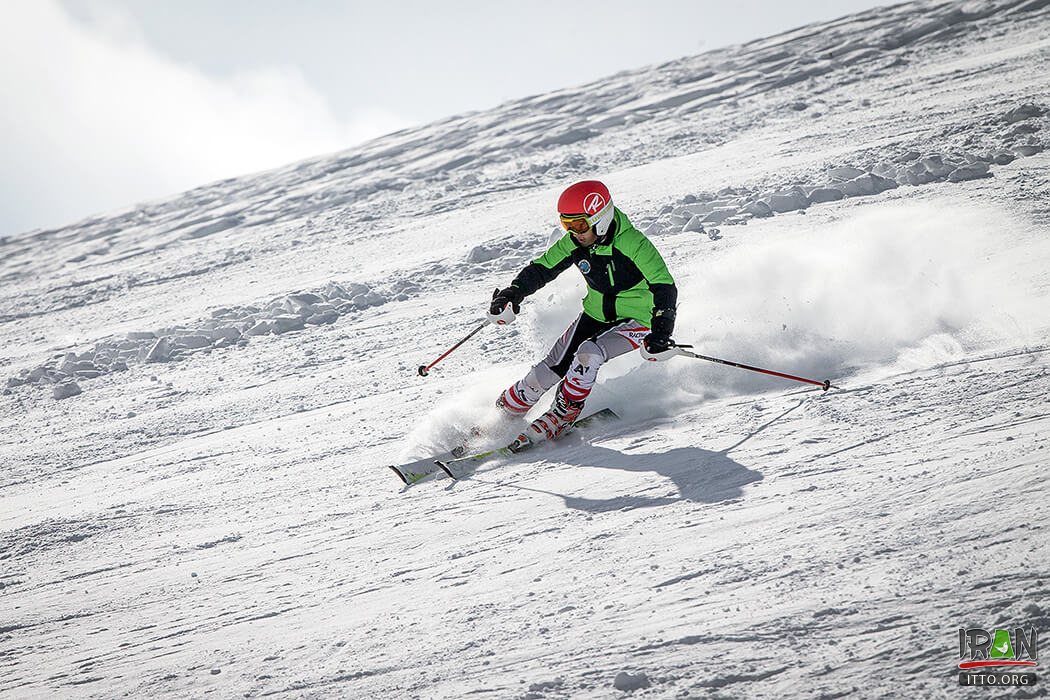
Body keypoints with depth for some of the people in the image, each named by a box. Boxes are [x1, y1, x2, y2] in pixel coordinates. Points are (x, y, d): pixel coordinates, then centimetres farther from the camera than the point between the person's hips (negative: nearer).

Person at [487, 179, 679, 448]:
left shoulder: (632, 244, -28)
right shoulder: (575, 242, -10)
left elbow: (664, 287, -31)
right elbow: (541, 268, 1)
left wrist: (661, 332, -43)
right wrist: (511, 295, -15)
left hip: (635, 320, -5)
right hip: (595, 315, 5)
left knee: (587, 355, -30)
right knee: (551, 368, -3)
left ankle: (562, 415, -9)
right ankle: (504, 411, 15)